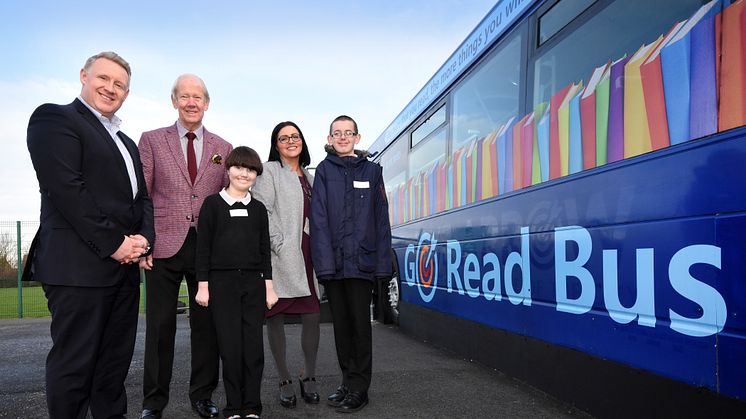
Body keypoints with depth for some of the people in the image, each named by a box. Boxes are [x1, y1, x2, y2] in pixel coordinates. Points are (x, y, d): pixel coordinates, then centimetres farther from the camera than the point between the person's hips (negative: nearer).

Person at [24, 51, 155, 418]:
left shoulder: (126, 143, 22)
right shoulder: (54, 118, -2)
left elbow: (142, 197, 18)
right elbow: (67, 189, -14)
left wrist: (144, 238, -3)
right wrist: (113, 244, -15)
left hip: (124, 266, 8)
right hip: (79, 266, -8)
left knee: (115, 363, 13)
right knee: (74, 365, 0)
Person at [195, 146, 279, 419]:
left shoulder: (258, 208, 11)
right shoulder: (213, 204, 2)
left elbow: (264, 250, 11)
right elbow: (203, 246, 0)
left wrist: (269, 286, 6)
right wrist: (203, 285, -5)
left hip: (253, 283, 3)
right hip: (222, 282, -2)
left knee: (254, 346, 2)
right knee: (230, 347, 0)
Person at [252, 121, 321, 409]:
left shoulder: (309, 177, 20)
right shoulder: (269, 172, 2)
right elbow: (262, 211, -8)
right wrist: (279, 245, -15)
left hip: (308, 255, 5)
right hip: (281, 258, -5)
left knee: (312, 316, 2)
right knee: (275, 317, 3)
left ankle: (309, 377, 18)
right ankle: (284, 381, 17)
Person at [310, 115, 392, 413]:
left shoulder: (371, 170, 7)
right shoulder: (324, 171, 7)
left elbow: (381, 218, 4)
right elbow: (319, 218, -1)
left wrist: (382, 262, -3)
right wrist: (324, 260, -11)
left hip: (361, 259, -1)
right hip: (332, 261, 1)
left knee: (360, 323, 2)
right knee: (340, 323, 11)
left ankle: (359, 389, 13)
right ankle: (348, 381, 24)